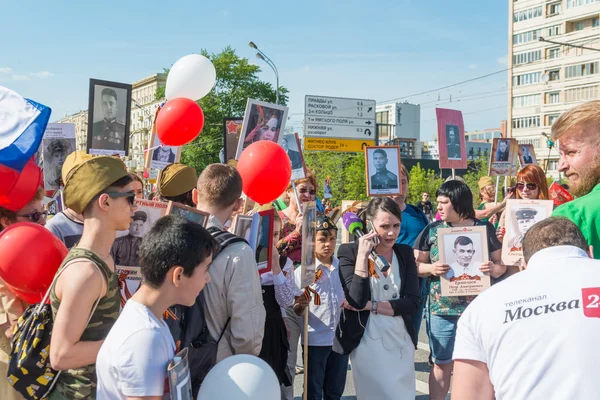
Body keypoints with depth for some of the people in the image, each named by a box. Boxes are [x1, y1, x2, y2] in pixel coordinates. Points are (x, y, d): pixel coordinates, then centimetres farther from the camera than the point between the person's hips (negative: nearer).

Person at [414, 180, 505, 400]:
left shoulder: (485, 228, 3)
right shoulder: (432, 230, 3)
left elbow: (501, 264, 8)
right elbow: (415, 265, 4)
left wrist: (493, 269, -14)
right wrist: (431, 268, -16)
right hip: (442, 309, 0)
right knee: (441, 364, 9)